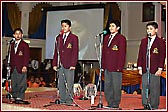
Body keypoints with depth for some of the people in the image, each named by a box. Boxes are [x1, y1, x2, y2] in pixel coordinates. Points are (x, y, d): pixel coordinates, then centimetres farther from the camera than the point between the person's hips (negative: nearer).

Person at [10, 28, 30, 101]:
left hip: (21, 68, -5)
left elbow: (27, 57, -6)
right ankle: (14, 96, 11)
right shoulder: (12, 45, 19)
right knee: (14, 83, 5)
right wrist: (10, 65, 8)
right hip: (13, 68, 5)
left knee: (21, 83, -7)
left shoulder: (25, 45, 1)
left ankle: (20, 97, -2)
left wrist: (25, 66, -16)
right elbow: (11, 56, 19)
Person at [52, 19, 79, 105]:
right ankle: (62, 100, 14)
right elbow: (56, 52, 15)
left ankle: (69, 100, 4)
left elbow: (75, 52, -4)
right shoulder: (58, 38, 16)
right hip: (60, 65, 5)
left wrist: (73, 64, -11)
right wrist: (54, 64, 8)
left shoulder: (74, 38, 2)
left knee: (69, 84, -3)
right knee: (60, 84, 7)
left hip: (69, 65, -5)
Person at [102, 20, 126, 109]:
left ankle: (116, 105, 8)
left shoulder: (121, 38, -4)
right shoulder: (106, 38, 16)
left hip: (116, 68, -7)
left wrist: (119, 67, -13)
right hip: (107, 67, 7)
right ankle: (110, 104, 20)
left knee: (116, 87, -1)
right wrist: (103, 65, 12)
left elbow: (122, 54, -8)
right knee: (107, 86, 10)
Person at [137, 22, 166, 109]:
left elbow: (162, 56, -3)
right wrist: (140, 67, 6)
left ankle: (154, 106, 9)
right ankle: (145, 105, 15)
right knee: (144, 87, 6)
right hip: (145, 69, 4)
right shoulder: (143, 41, 12)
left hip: (155, 69, -4)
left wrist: (160, 69, -9)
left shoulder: (160, 42, 0)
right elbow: (140, 55, 12)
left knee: (154, 88, 0)